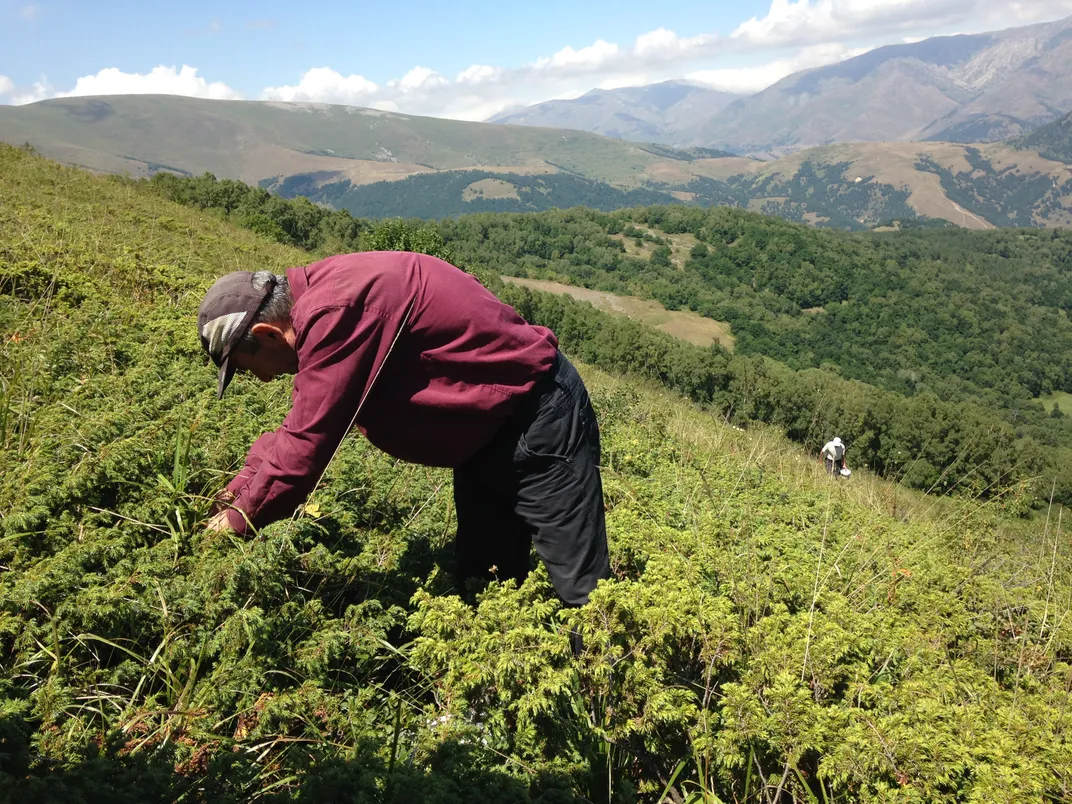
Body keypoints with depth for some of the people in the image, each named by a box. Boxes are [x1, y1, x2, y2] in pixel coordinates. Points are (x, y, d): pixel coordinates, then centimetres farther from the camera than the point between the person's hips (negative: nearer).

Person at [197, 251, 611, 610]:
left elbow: (307, 441, -24)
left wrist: (240, 519, -9)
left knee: (580, 588, -4)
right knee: (482, 580, 15)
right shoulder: (318, 298, 6)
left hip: (537, 414, -10)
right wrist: (235, 493, 12)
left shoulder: (333, 313, -27)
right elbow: (296, 427, 15)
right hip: (489, 425, 10)